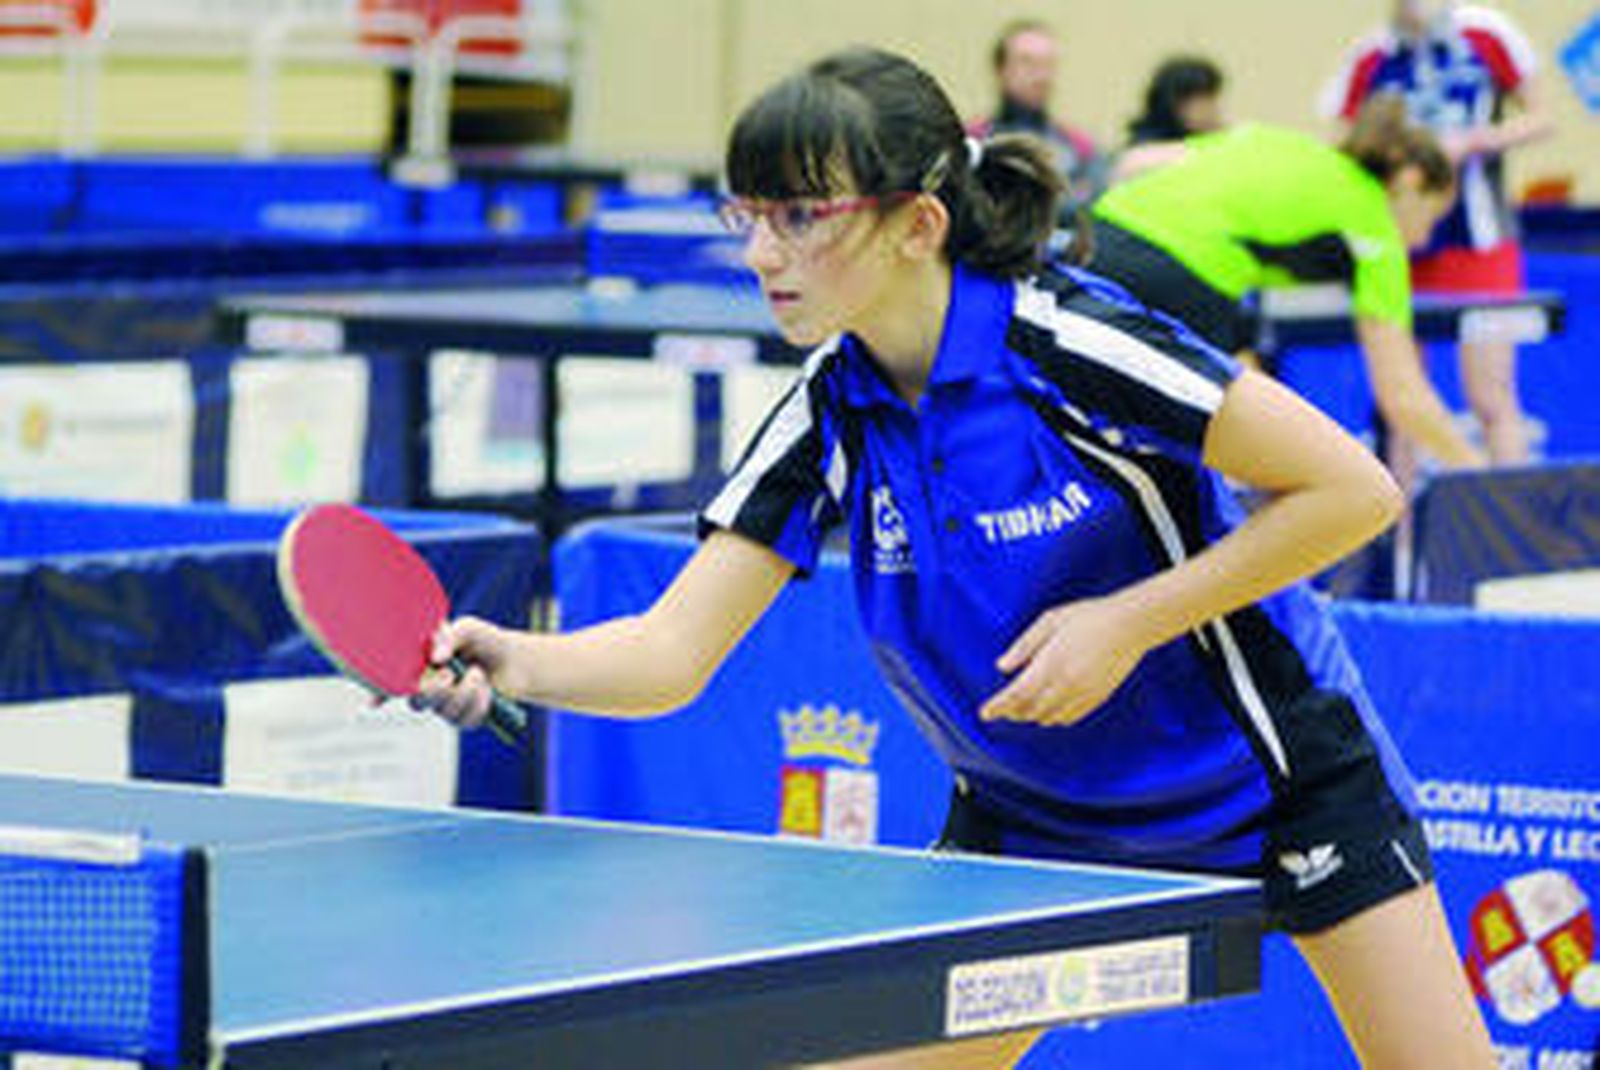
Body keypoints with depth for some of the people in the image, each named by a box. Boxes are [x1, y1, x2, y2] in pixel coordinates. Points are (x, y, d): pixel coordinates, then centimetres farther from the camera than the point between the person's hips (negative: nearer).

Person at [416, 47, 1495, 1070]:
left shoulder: (1069, 344, -26)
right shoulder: (827, 419, -11)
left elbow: (1355, 490, -22)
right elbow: (670, 652, -14)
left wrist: (1129, 623, -26)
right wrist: (516, 662, -35)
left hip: (1266, 772, -4)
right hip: (1032, 818, 4)